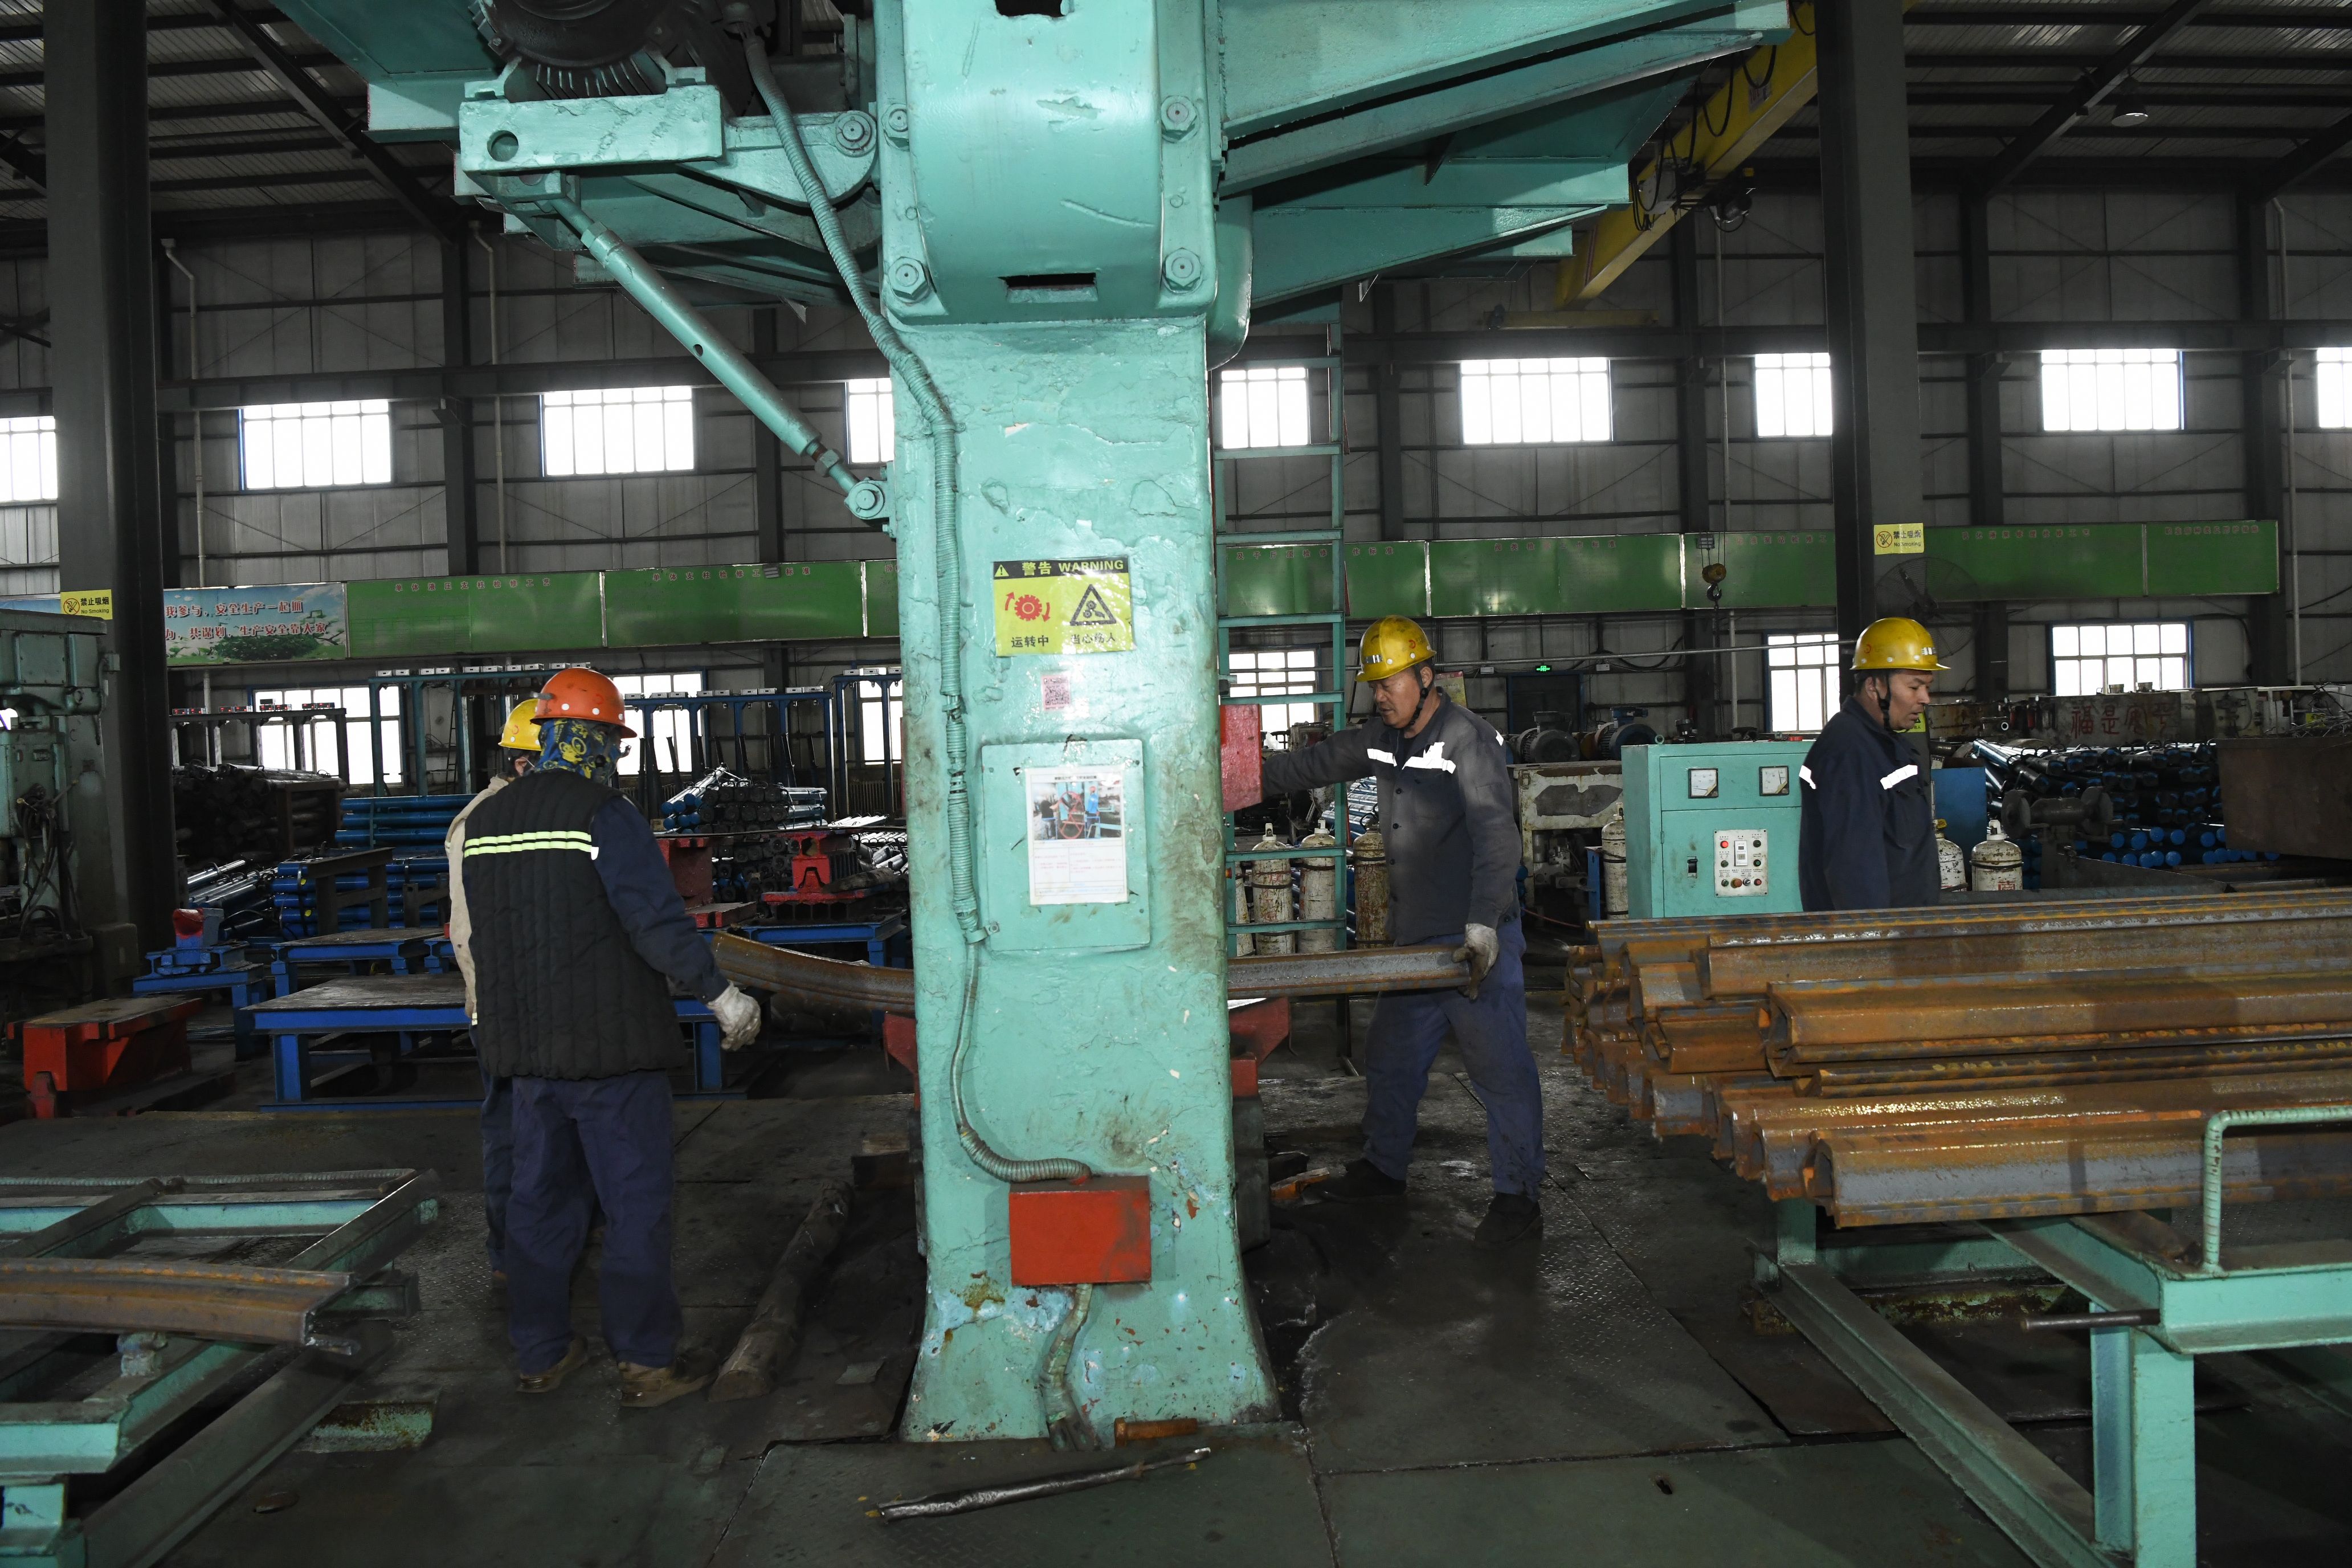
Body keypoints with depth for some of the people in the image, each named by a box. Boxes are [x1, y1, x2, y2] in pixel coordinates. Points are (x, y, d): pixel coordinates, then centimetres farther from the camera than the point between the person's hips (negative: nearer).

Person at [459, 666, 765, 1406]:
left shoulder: (485, 822, 9)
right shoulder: (605, 815, -15)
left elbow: (486, 936, 17)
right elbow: (658, 921, -21)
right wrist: (721, 994, -12)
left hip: (526, 1045, 7)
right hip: (610, 1045, -7)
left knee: (541, 1198, 16)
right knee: (636, 1202, 2)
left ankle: (540, 1354, 26)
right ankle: (647, 1362, 7)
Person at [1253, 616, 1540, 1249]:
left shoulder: (1468, 740, -16)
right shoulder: (1383, 740, 9)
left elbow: (1496, 837, -24)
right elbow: (1313, 766, 18)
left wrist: (1483, 924, -32)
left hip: (1476, 942, -9)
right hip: (1412, 938, 9)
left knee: (1501, 1069, -1)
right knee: (1390, 1059, 19)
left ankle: (1518, 1196, 10)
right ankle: (1383, 1167, 36)